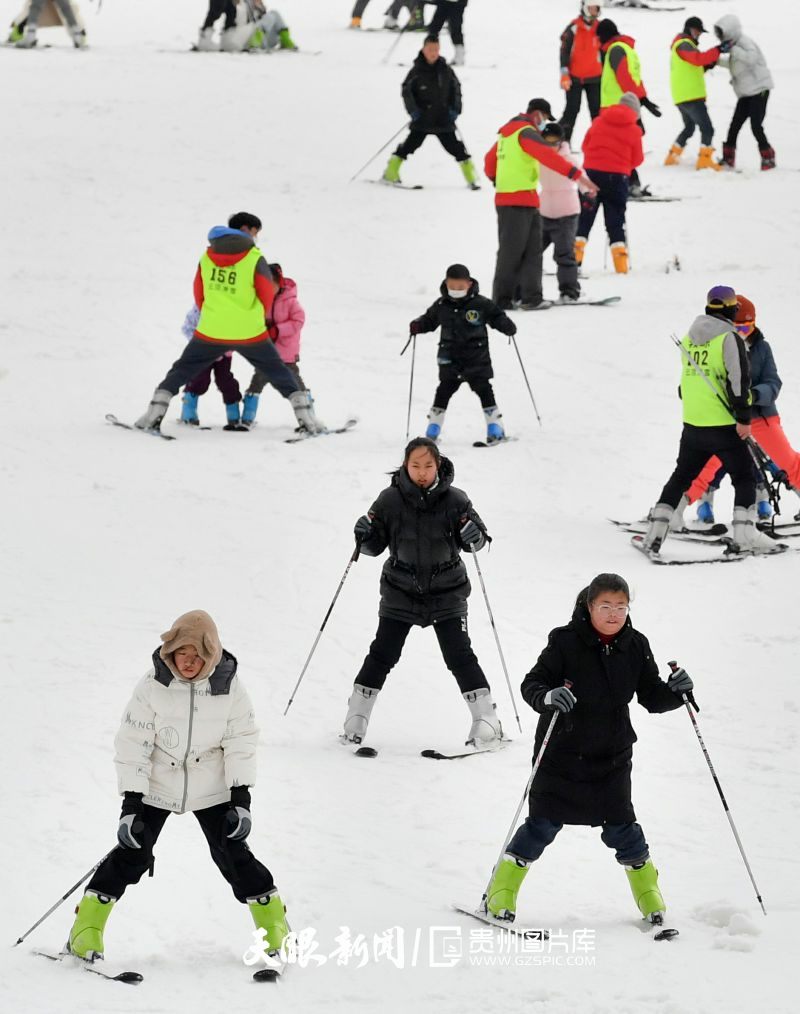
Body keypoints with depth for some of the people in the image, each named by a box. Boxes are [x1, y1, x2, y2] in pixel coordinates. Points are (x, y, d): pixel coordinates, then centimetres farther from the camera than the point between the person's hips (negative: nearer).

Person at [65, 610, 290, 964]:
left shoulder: (229, 686, -13)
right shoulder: (153, 686, -18)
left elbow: (241, 741, -5)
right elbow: (133, 744, -15)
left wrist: (241, 797, -11)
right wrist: (131, 804, -19)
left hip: (211, 789, 1)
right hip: (156, 786, -1)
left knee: (232, 853, -2)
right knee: (133, 854, -7)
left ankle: (272, 920, 14)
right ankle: (87, 926, 4)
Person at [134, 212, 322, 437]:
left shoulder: (206, 258, 5)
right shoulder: (255, 259, -6)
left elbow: (199, 296, 12)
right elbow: (267, 297, -1)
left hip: (210, 333, 2)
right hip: (250, 333, -2)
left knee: (182, 369, 16)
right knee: (279, 372, 13)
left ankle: (155, 413, 6)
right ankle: (304, 413, 6)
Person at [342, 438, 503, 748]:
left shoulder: (454, 500, -9)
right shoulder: (390, 500, -8)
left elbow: (476, 539, 0)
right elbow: (374, 546, 1)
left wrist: (474, 536, -23)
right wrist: (364, 537, -21)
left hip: (446, 593, -1)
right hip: (401, 591, 1)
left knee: (459, 655, -4)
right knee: (382, 654, -2)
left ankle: (487, 721, 3)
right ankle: (355, 721, 8)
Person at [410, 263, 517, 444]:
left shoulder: (481, 304, -7)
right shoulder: (441, 306, 2)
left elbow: (497, 317, -5)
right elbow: (429, 320, 13)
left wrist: (508, 326, -24)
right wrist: (417, 326, -7)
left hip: (476, 356, -2)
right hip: (450, 357, 2)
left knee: (483, 390, -2)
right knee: (444, 391, 2)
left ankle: (495, 428, 5)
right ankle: (432, 430, 10)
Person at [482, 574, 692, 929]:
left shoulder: (636, 647, -1)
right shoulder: (565, 642, -13)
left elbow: (652, 698, 5)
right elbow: (531, 683, -13)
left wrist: (675, 691, -16)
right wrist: (548, 696, -35)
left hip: (611, 757, 3)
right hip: (561, 753, -3)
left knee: (621, 826, 4)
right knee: (542, 825, 1)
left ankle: (650, 898, 22)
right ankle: (500, 895, 15)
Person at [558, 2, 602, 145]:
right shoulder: (573, 28, -9)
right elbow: (564, 52, -9)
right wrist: (565, 75, -14)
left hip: (594, 78, 4)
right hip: (575, 78, -4)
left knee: (597, 110, 3)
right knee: (572, 110, -4)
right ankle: (563, 142, 2)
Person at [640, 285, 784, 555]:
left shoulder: (689, 338, 11)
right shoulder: (730, 338, -10)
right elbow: (738, 380, -18)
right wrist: (744, 418, -16)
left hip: (692, 422, 6)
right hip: (723, 424, -6)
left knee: (681, 477, 15)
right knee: (744, 477, 5)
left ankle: (655, 533, 11)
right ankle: (744, 535, -6)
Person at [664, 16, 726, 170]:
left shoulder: (684, 45, 23)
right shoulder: (684, 45, -10)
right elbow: (698, 58, -29)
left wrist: (706, 66, 6)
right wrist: (718, 51, -33)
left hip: (682, 98, 11)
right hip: (691, 97, -11)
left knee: (689, 128, 26)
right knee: (707, 128, -13)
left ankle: (673, 156, 28)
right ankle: (705, 160, -20)